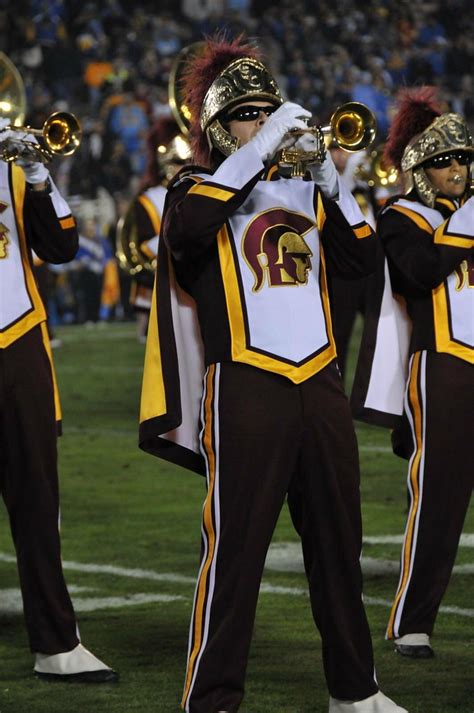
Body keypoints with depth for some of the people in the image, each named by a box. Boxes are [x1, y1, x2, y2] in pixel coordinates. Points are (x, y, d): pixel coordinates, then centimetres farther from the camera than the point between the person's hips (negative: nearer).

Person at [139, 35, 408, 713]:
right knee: (236, 546, -7)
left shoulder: (301, 187, 18)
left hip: (320, 382, 5)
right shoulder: (200, 186, 4)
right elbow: (185, 227, -20)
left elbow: (359, 260, 9)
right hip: (246, 386, -5)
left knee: (339, 542, 11)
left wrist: (333, 183, -4)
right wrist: (257, 152, -20)